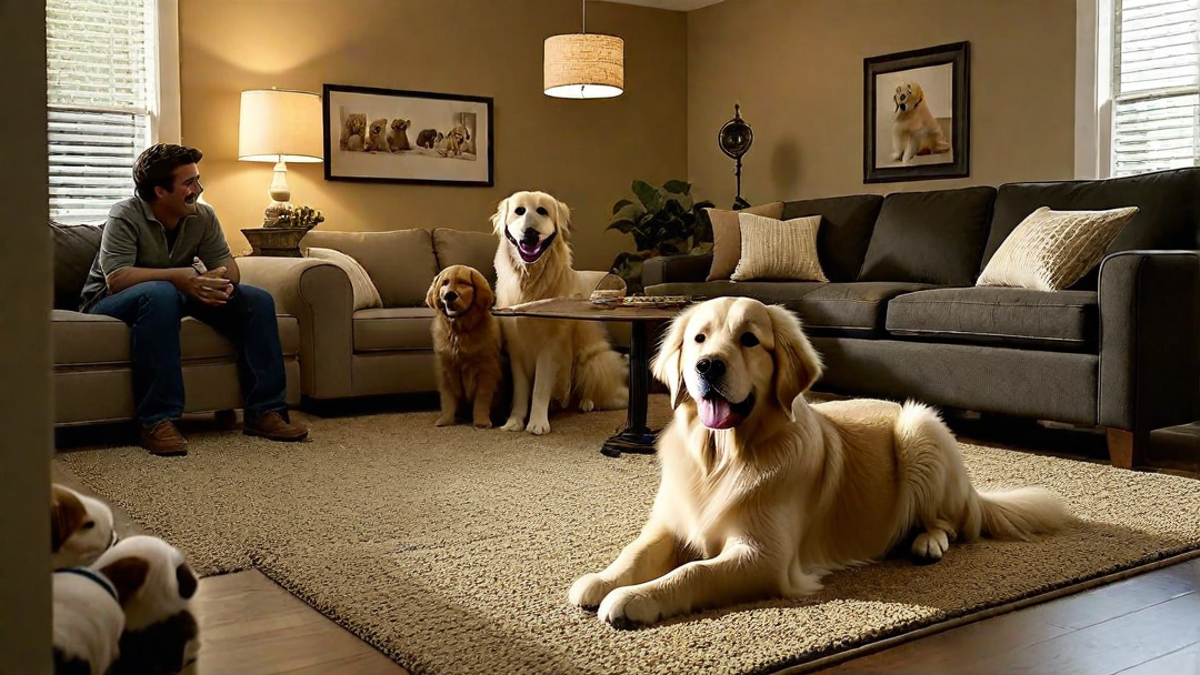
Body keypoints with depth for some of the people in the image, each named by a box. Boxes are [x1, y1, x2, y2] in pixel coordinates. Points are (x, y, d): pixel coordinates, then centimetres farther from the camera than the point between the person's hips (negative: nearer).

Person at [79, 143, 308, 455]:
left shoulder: (203, 216, -2)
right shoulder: (125, 216, -19)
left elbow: (227, 265, -6)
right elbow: (115, 278, -31)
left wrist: (221, 280, -31)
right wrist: (181, 276, -40)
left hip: (179, 296, 6)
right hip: (111, 304, -6)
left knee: (258, 300, -10)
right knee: (160, 293, -41)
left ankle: (264, 411, -13)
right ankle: (158, 421, -40)